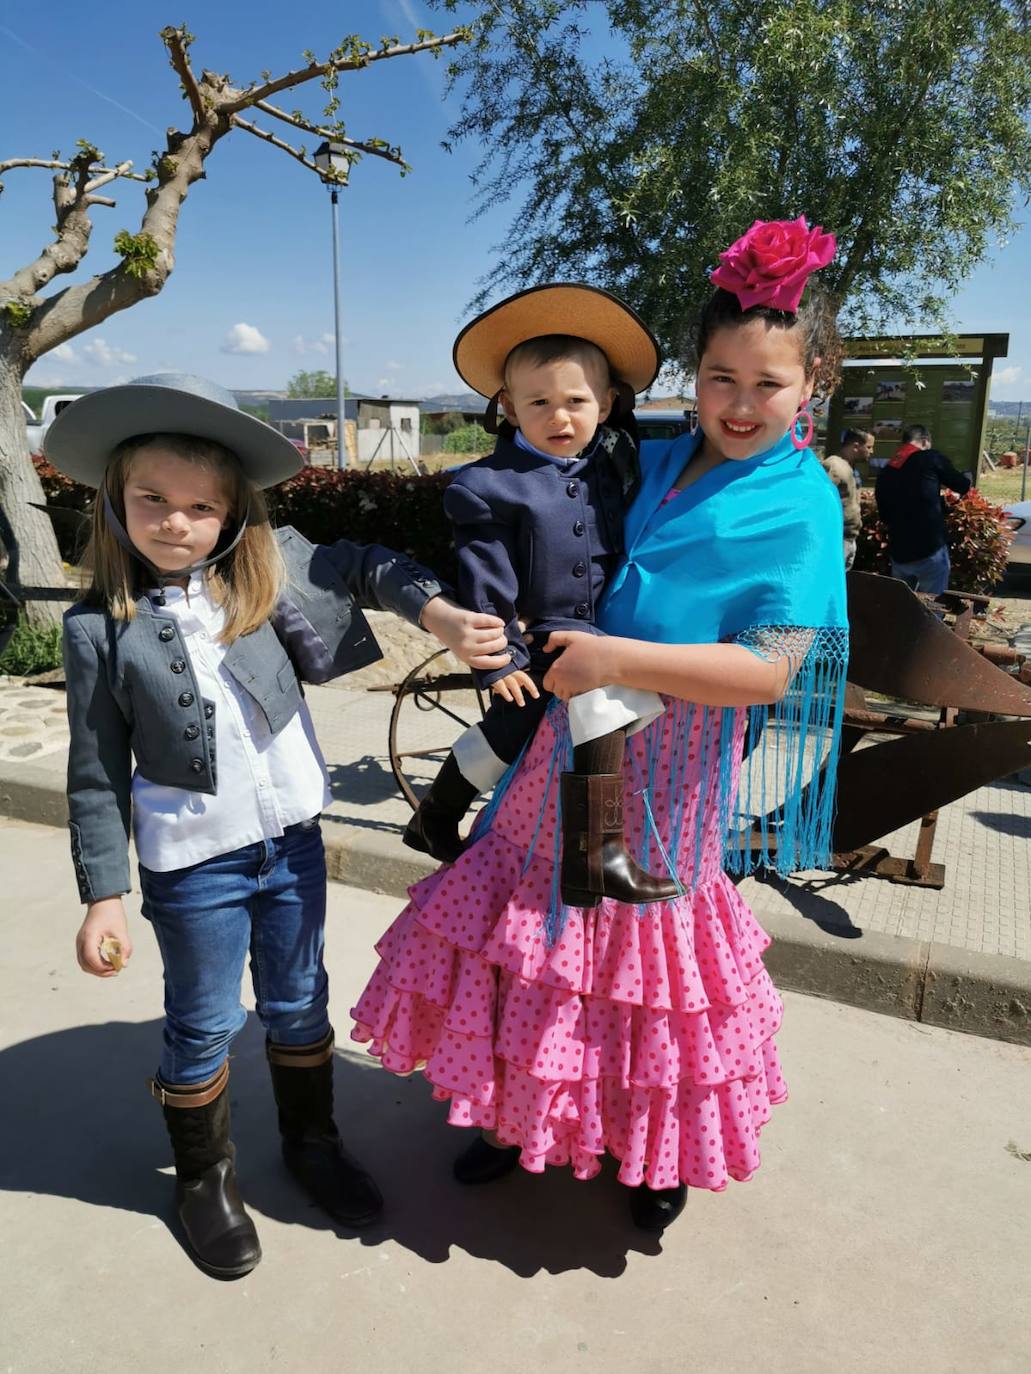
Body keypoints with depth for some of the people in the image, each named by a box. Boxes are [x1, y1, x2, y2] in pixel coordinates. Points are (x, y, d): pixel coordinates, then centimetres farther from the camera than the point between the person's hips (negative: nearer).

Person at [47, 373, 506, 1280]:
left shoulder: (266, 573, -6)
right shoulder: (100, 627, -11)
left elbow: (361, 566, 5)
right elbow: (98, 773, -7)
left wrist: (440, 613, -11)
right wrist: (104, 896, -5)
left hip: (292, 839, 3)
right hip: (191, 862, -2)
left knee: (299, 1006, 20)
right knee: (204, 1026, 15)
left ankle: (312, 1141, 45)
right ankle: (204, 1177, 41)